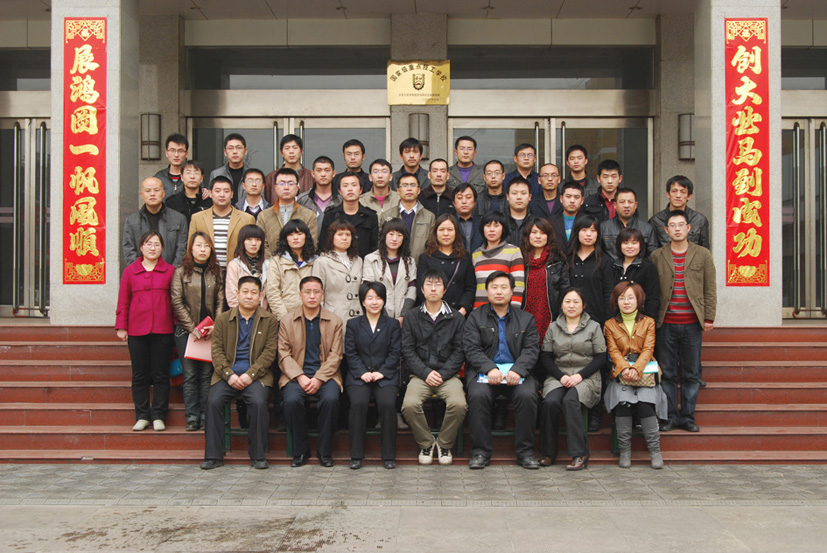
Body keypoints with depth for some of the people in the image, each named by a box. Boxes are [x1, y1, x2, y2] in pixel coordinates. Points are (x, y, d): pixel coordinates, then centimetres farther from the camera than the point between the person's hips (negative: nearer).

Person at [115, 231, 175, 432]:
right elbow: (123, 301, 8)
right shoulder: (130, 271, 6)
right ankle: (142, 416, 15)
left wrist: (177, 326, 2)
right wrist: (121, 326, 3)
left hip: (162, 331, -1)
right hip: (137, 331, 1)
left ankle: (159, 416, 11)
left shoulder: (170, 271, 5)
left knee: (161, 375, 3)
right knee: (139, 376, 6)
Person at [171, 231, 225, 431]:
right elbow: (177, 303, -4)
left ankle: (206, 417, 7)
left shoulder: (216, 273, 10)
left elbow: (220, 302, 6)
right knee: (190, 375, 0)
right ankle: (192, 417, 4)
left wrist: (215, 326, -8)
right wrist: (192, 328, -10)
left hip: (210, 331, 2)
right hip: (186, 331, -2)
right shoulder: (181, 272, 2)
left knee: (207, 374, 2)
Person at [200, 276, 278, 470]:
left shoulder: (269, 321, 7)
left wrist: (250, 375, -13)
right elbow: (217, 351, 4)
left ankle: (258, 455, -14)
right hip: (227, 374, 2)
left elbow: (269, 352, 0)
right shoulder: (223, 319, 12)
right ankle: (213, 456, -14)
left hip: (255, 375, -2)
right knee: (213, 401, -24)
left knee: (258, 402, -29)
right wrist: (229, 375, -11)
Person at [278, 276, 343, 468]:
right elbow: (284, 354, 1)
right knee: (292, 400, -30)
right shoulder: (287, 321, 9)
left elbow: (335, 356, 1)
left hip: (325, 375, 0)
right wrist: (300, 377, -14)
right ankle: (300, 451, -9)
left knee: (331, 399, -31)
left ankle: (325, 451, -11)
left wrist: (319, 378, -13)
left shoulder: (334, 322, 8)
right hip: (296, 376, 0)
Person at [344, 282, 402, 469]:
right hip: (359, 376, 0)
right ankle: (356, 455, -17)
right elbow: (350, 353, 5)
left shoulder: (393, 324, 13)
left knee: (388, 403, -29)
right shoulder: (353, 324, 14)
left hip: (385, 376, 0)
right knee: (358, 403, -29)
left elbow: (395, 353, 5)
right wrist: (363, 373, -11)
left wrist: (381, 372, -10)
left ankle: (389, 455, -16)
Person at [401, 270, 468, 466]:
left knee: (459, 404, -29)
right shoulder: (412, 317, 10)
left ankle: (444, 444, -2)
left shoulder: (456, 318, 9)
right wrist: (426, 373, -10)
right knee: (409, 405, -29)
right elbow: (408, 351, 4)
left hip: (448, 374, 0)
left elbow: (459, 351, 4)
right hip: (420, 374, 0)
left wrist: (442, 374, -9)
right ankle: (426, 444, -2)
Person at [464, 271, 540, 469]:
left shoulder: (526, 318, 13)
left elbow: (531, 349, 1)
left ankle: (525, 452, -16)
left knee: (527, 395, -29)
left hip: (516, 371, 1)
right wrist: (490, 369, -21)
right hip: (483, 371, -1)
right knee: (478, 395, -31)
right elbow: (471, 349, -3)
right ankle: (480, 452, -19)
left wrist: (517, 370, -19)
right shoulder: (475, 317, 9)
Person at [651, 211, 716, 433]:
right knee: (666, 374, 3)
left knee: (691, 374, 6)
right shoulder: (656, 256, 6)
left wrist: (709, 318, 0)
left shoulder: (703, 255, 6)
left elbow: (710, 289, 6)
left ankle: (687, 417, 16)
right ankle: (670, 416, 13)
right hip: (665, 324, 0)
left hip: (692, 324, 0)